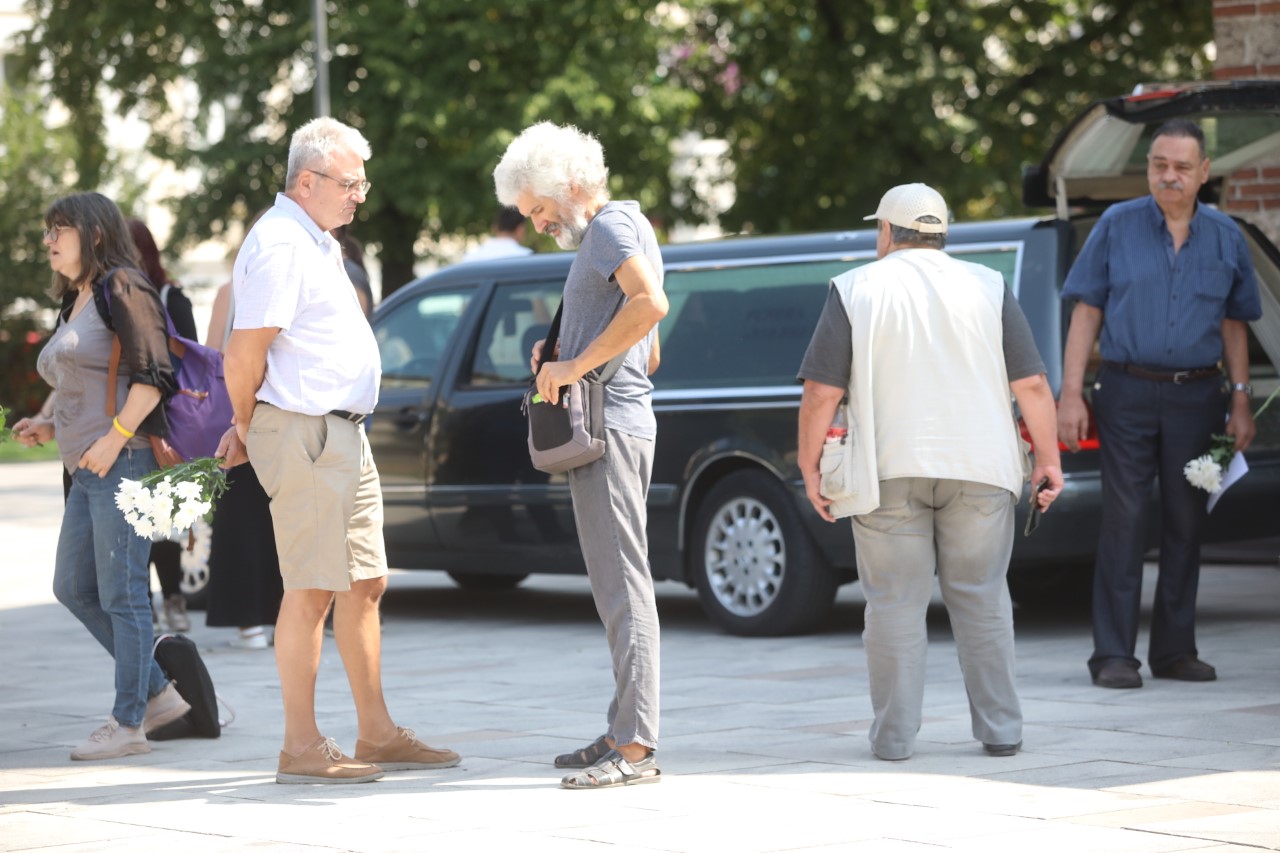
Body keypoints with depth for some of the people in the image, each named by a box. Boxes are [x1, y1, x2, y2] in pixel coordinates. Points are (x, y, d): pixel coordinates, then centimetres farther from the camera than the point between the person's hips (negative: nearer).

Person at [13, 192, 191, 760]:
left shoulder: (122, 291, -8)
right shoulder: (74, 303, 20)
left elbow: (152, 377, -17)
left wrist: (112, 439, -21)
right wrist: (50, 430, 12)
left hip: (124, 461, -10)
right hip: (88, 469, 10)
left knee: (121, 594, -6)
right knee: (73, 588, 11)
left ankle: (128, 723, 0)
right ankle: (158, 692, 18)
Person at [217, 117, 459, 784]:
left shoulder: (317, 242, 19)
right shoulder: (279, 245, -15)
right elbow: (243, 355, -18)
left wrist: (248, 426, 17)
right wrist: (248, 427, -3)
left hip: (344, 435, 10)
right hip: (303, 435, -10)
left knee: (365, 584, 12)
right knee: (312, 591, -7)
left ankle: (377, 734, 18)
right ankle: (301, 748, -3)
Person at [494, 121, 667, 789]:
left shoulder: (614, 223, -8)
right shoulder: (598, 235, 24)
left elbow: (651, 303, -27)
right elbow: (650, 356, 29)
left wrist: (576, 365, -23)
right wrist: (562, 358, 15)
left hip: (608, 426, -11)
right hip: (606, 426, 11)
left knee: (623, 585, -13)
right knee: (615, 587, 13)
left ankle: (635, 747, -16)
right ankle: (622, 734, 18)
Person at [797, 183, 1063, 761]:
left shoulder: (855, 291, 1)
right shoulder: (987, 287, 6)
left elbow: (821, 393, -4)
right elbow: (1032, 385, 2)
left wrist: (810, 468, 4)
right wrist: (1049, 460, 8)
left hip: (889, 470, -2)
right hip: (979, 469, 2)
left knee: (895, 604, 4)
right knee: (981, 599, 11)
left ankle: (894, 736, 5)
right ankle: (1000, 729, 10)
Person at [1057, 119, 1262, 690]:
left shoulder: (1226, 238, 8)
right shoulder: (1116, 226, 2)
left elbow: (1234, 325, 13)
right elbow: (1086, 312, 2)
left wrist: (1240, 400, 6)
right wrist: (1071, 393, -5)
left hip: (1196, 398, 2)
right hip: (1127, 392, -2)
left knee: (1186, 523, 6)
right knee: (1124, 519, -6)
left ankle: (1175, 649, 15)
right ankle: (1113, 654, -4)